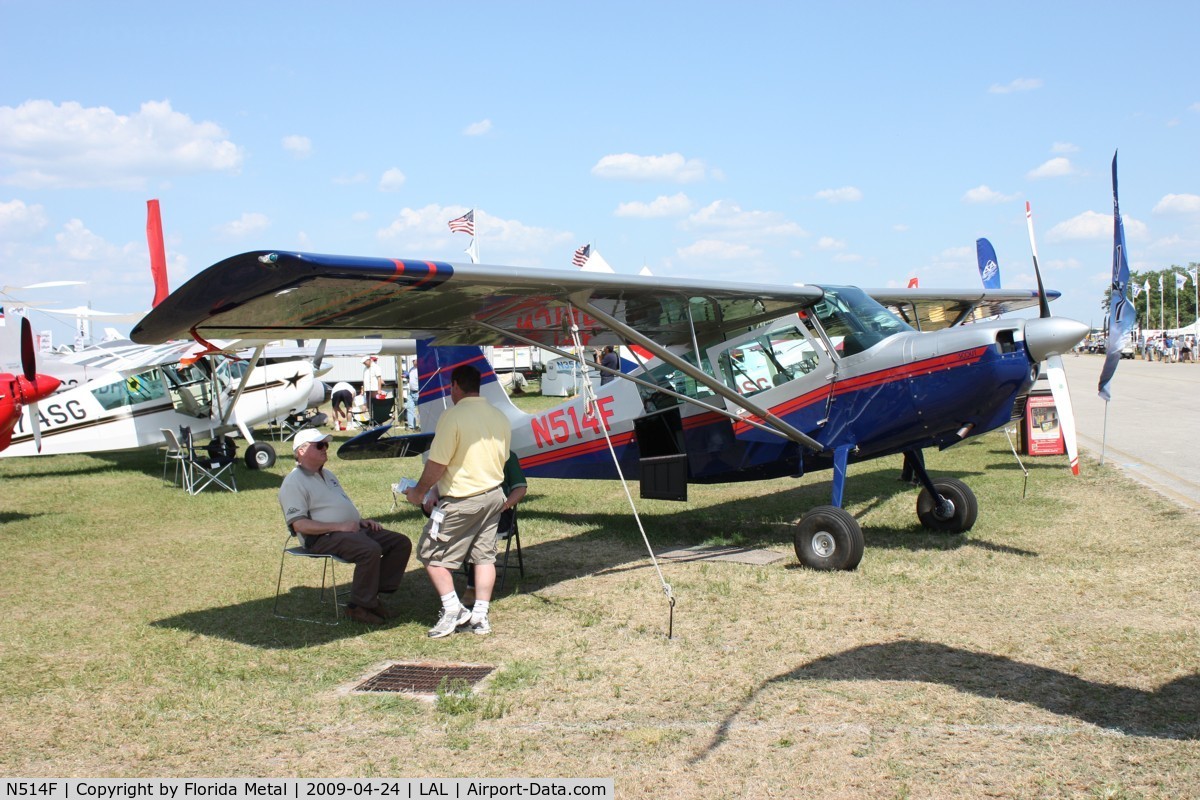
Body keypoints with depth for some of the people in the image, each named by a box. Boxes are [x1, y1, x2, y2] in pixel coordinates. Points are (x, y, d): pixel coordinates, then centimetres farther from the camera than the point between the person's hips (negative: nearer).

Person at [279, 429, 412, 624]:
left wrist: (361, 520, 11)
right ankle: (358, 606, -20)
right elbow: (299, 524, -17)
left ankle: (374, 594, -2)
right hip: (324, 537, -9)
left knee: (401, 543, -4)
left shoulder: (326, 474, 24)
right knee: (370, 550, -34)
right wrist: (339, 526, -22)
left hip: (354, 528, 9)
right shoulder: (294, 483, -7)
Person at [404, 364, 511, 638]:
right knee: (484, 555, 13)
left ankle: (453, 610, 4)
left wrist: (419, 491, -4)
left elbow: (437, 464, -18)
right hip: (493, 495, 7)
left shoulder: (453, 416, -18)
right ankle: (480, 615, 15)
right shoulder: (500, 417, 4)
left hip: (460, 501, -7)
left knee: (431, 553, 8)